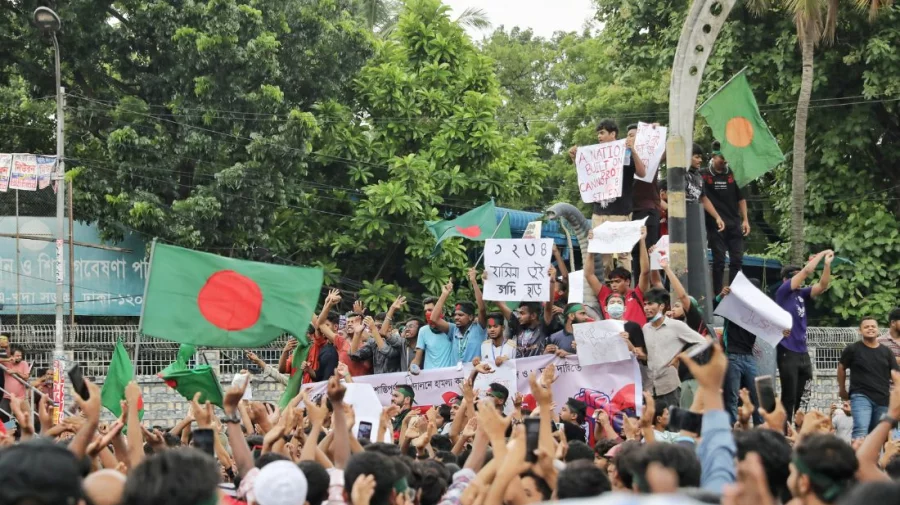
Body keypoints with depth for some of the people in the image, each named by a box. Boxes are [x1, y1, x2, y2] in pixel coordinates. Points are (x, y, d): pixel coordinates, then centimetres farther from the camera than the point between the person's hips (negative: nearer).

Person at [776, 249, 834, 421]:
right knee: (789, 398, -5)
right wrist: (822, 253, 0)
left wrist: (827, 263, -3)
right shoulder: (783, 292, -6)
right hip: (787, 353, -7)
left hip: (803, 353, 7)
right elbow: (807, 271, -10)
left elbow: (822, 286, 8)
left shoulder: (801, 294, 12)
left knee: (802, 398, 9)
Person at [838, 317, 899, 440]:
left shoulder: (886, 352, 9)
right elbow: (841, 368, 14)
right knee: (861, 432, -22)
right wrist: (842, 390, 20)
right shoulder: (852, 349, 1)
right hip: (861, 396, -4)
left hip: (883, 399, 4)